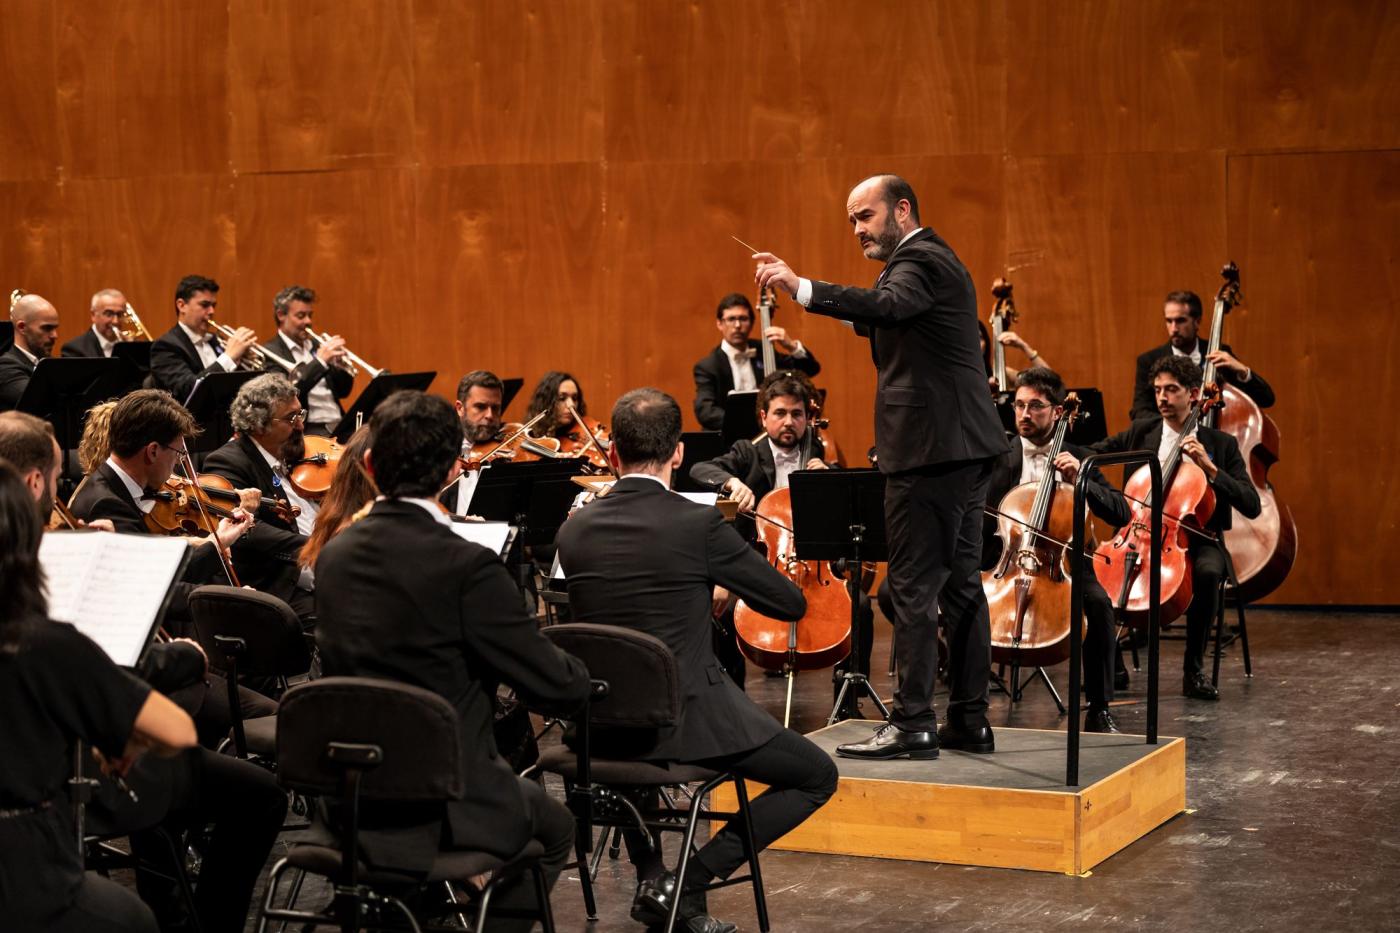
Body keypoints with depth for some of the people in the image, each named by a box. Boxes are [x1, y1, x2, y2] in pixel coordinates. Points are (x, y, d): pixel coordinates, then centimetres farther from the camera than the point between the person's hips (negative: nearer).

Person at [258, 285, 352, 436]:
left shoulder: (315, 345, 19)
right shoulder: (271, 353, -1)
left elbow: (343, 391, 20)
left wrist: (341, 365, 0)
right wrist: (319, 361, -20)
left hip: (339, 425, 7)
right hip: (307, 430, -7)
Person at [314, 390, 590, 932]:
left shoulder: (334, 556, 0)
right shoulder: (467, 566, -21)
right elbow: (559, 690, -15)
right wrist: (575, 668, 9)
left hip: (346, 806, 6)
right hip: (439, 814, -6)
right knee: (555, 828, 26)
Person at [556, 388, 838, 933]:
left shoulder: (573, 531, 1)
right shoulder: (698, 524, -14)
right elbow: (792, 603, -3)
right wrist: (723, 580, 17)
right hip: (689, 719, -5)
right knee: (818, 775, 13)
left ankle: (650, 876, 28)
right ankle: (692, 881, -1)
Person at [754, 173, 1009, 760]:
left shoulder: (919, 259, -11)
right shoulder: (934, 260, 22)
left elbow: (889, 306, -32)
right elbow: (876, 322, 20)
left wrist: (803, 288, -38)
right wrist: (799, 288, 12)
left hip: (931, 448, -11)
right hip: (963, 447, 11)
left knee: (913, 589, -8)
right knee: (959, 585, 12)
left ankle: (912, 723, -7)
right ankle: (968, 720, 17)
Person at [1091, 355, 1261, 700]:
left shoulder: (1221, 444, 3)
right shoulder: (1141, 432, 11)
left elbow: (1252, 506, -6)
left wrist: (1210, 468, -17)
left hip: (1196, 539, -2)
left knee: (1208, 571, -37)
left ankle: (1193, 669, -20)